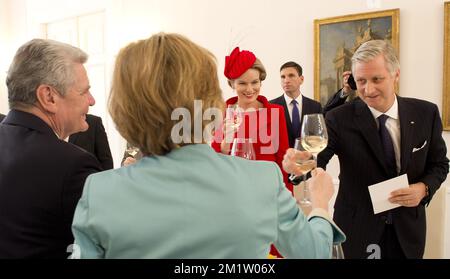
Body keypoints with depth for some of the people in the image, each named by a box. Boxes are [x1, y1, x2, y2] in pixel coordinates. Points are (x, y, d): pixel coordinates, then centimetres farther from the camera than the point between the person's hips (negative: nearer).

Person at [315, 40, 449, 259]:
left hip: (408, 230, 3)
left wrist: (424, 188, -15)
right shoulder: (339, 119, -14)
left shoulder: (426, 113, -5)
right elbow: (317, 159, -25)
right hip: (357, 230, -2)